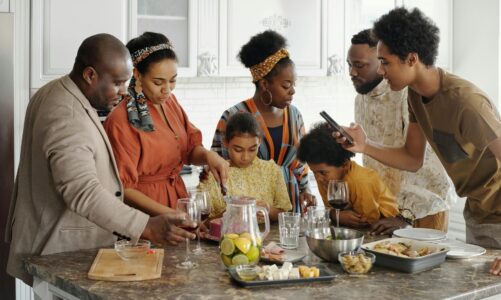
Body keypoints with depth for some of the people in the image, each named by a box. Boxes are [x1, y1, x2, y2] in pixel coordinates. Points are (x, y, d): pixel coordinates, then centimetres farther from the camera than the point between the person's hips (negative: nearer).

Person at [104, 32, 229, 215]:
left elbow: (191, 148, 9)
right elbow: (123, 188, -15)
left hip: (178, 197, 5)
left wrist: (208, 155, -13)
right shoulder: (121, 121, -17)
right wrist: (168, 214, -22)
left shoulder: (169, 101, 4)